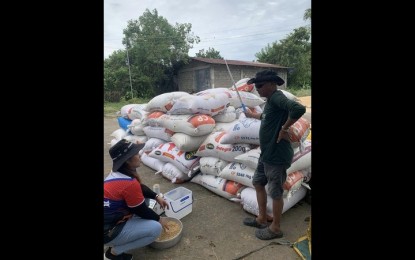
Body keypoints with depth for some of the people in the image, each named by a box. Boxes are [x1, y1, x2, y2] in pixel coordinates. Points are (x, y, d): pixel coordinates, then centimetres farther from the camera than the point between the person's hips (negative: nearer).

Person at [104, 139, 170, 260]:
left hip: (110, 218, 9)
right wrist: (159, 219, 1)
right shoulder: (129, 183, -29)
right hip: (108, 231, -9)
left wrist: (157, 197, 5)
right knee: (156, 228, -15)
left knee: (143, 197, 13)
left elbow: (140, 188, 13)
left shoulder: (117, 172, -2)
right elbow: (141, 210, -15)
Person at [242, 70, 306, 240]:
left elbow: (299, 109, -37)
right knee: (257, 183, 20)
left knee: (275, 192, 5)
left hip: (277, 156, -10)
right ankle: (262, 219, 36)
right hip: (266, 153, 10)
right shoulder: (271, 100, 11)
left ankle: (275, 228, 26)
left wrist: (284, 129, -26)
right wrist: (252, 115, 42)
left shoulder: (277, 97, -19)